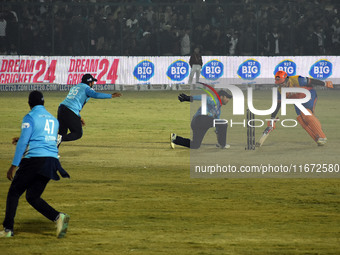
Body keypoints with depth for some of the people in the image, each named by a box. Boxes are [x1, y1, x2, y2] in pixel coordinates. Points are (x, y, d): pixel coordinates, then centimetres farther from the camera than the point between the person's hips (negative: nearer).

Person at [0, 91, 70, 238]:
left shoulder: (30, 117, -2)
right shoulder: (53, 120, 20)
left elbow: (23, 142, -11)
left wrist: (14, 165, -12)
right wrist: (22, 141, 38)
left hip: (34, 159, -7)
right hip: (52, 161, 7)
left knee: (14, 193, 6)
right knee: (32, 197, 12)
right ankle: (58, 217, -10)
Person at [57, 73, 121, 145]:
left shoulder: (74, 87, 28)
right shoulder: (86, 88, 3)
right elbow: (95, 95, -17)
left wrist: (79, 118, 34)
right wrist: (111, 96, -13)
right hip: (70, 112, -8)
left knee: (62, 133, 16)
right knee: (78, 134, 3)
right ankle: (60, 138, -18)